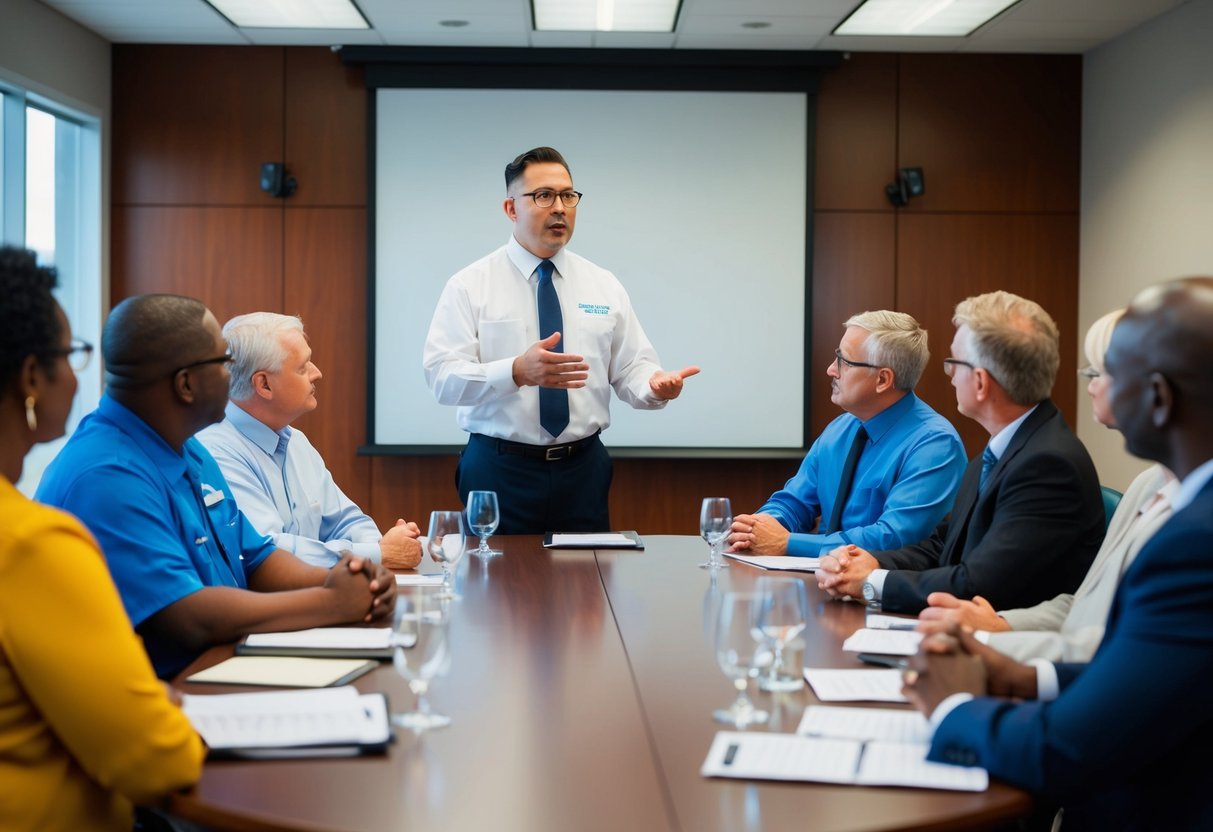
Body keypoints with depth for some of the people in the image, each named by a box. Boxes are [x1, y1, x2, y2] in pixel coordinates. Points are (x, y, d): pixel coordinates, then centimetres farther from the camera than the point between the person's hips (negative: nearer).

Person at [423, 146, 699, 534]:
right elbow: (442, 378, -13)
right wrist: (517, 371, -30)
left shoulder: (604, 286, 8)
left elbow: (631, 369, 5)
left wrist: (654, 385, -19)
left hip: (583, 469, 3)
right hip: (499, 469, -3)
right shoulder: (469, 286, -3)